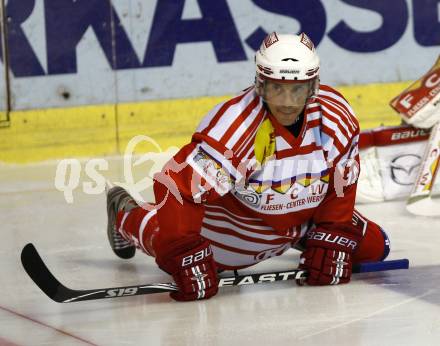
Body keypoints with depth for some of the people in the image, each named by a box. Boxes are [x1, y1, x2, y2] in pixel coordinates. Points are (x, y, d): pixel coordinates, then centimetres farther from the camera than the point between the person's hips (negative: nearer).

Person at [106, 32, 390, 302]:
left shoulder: (337, 117, -21)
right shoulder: (234, 125, -37)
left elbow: (341, 186, -6)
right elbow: (178, 186, -39)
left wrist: (332, 241, -12)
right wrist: (185, 257, -40)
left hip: (306, 216, 4)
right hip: (238, 218, -4)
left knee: (372, 247, 1)